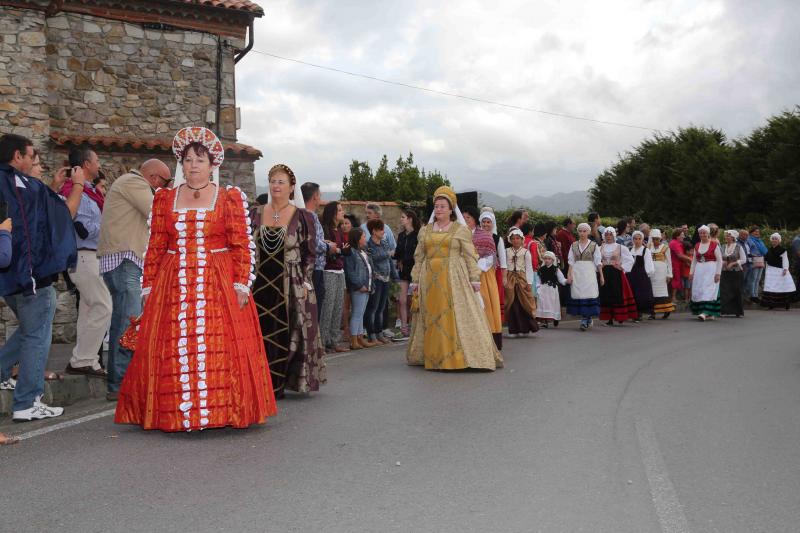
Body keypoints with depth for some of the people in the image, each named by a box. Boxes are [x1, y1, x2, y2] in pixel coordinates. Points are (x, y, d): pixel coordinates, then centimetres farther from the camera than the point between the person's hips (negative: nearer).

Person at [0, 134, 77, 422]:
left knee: (29, 330, 25)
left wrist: (54, 185, 24)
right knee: (37, 336, 1)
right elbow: (65, 212, -3)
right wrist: (78, 184, 11)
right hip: (32, 272, -8)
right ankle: (26, 404, 5)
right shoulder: (27, 185, -13)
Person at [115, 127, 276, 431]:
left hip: (219, 284, -2)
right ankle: (175, 413, 9)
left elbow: (242, 246, -1)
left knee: (220, 347, -6)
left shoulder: (231, 198, 4)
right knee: (171, 351, -1)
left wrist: (241, 284, -10)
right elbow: (155, 247, 10)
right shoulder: (164, 199, 12)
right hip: (173, 285, 2)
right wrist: (148, 286, 4)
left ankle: (222, 410, 5)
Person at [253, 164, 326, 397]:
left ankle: (279, 385, 11)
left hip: (290, 285, -3)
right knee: (261, 333, 5)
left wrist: (305, 284, -8)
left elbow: (310, 253, -2)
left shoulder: (302, 216, -2)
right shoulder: (257, 214, 8)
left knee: (286, 334, 0)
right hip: (261, 284, 3)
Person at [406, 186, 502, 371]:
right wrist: (415, 280, 8)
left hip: (454, 279, -3)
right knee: (431, 318, 4)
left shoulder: (461, 229, 4)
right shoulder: (425, 230, 14)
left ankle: (458, 356, 0)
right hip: (430, 280, 3)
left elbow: (470, 256, 0)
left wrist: (475, 279, -8)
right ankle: (433, 356, 11)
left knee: (457, 317, -6)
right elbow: (419, 258, 13)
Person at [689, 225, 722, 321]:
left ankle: (705, 312, -20)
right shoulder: (697, 246, 12)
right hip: (699, 270, 6)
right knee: (698, 291, 3)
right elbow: (694, 260, 17)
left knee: (708, 290, -12)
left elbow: (719, 260, -4)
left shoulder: (714, 245, -4)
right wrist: (691, 272, 10)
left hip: (711, 270, -6)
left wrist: (718, 273, -10)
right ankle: (710, 314, 13)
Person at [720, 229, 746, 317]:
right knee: (723, 291, -6)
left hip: (736, 273, -3)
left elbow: (744, 260, -3)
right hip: (725, 273, 3)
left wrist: (732, 263, -13)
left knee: (736, 292, 0)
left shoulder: (738, 247, -2)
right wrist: (722, 262, -4)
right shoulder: (723, 248, 10)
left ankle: (738, 312, 10)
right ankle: (723, 310, -5)